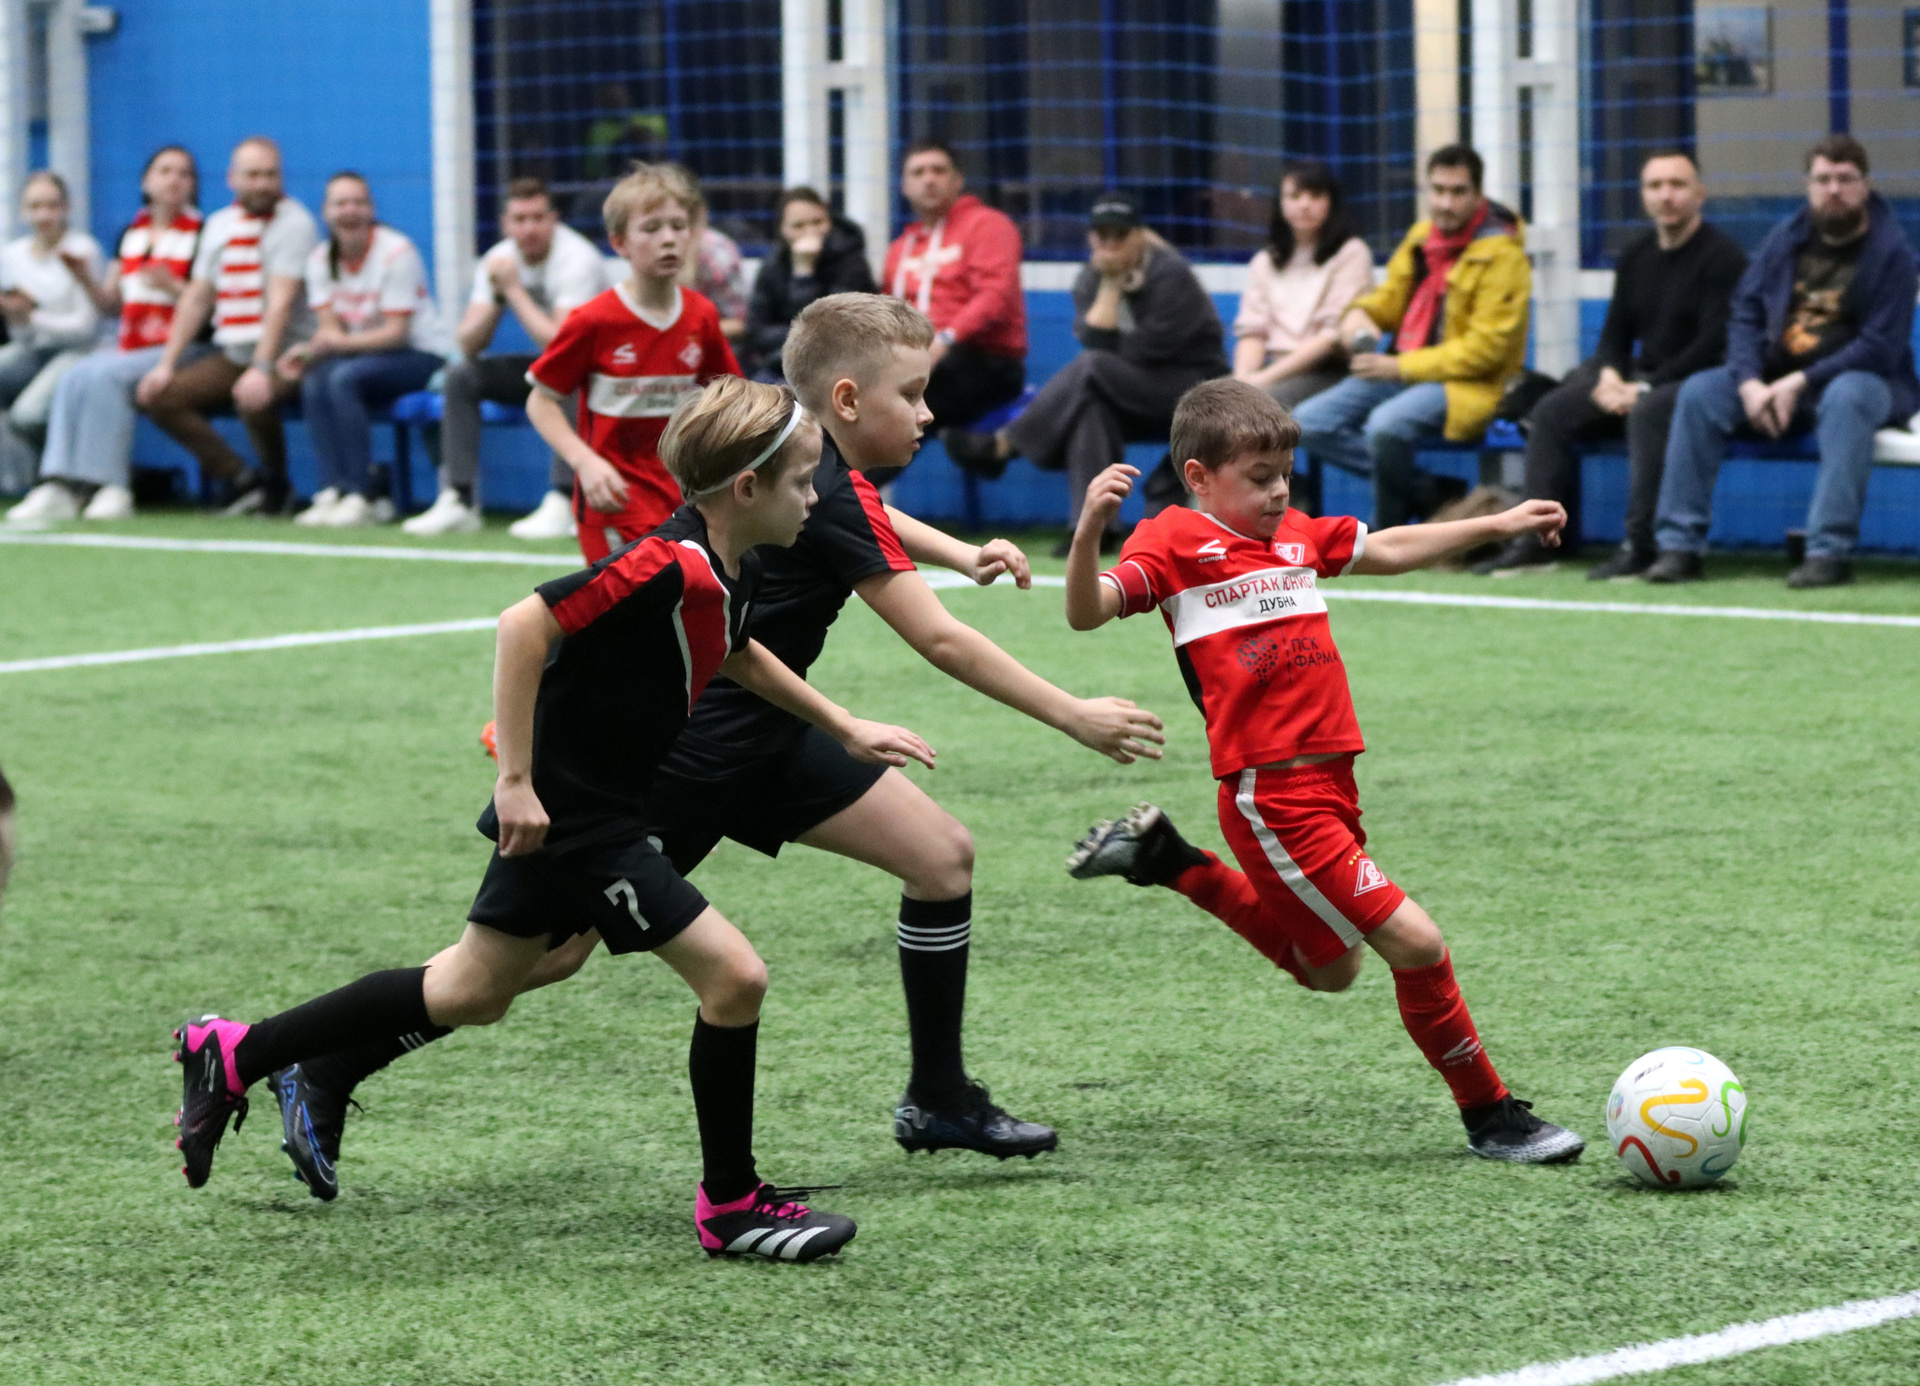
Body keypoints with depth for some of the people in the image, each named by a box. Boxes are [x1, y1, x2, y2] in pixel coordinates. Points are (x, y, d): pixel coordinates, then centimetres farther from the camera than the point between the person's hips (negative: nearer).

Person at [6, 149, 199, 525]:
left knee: (105, 376, -30)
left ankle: (112, 488, -30)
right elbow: (111, 303, 20)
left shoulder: (200, 235, -1)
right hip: (131, 348, 6)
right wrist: (86, 279, 1)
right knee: (73, 379, -22)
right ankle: (59, 485, -30)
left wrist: (173, 287, -20)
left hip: (182, 349, -6)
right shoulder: (132, 234, 18)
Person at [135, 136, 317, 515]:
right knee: (157, 395, -7)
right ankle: (242, 479, -5)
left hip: (285, 354, -7)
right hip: (232, 354, 7)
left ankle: (276, 485, -8)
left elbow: (281, 302, -21)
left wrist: (262, 369, -32)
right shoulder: (219, 225, 11)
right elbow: (197, 299, 14)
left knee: (251, 398, -36)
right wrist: (167, 363, 5)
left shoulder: (294, 223, -10)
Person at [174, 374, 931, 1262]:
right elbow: (525, 625, -28)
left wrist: (846, 729, 27)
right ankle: (729, 1205, 5)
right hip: (570, 816, -10)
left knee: (471, 995, 19)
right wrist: (517, 779, -27)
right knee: (733, 977, -9)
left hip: (585, 810, 10)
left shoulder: (731, 577, 4)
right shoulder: (667, 565, -25)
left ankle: (234, 1056, 28)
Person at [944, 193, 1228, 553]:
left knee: (1090, 369, -32)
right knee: (1091, 405, -32)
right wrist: (1110, 286, -18)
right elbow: (1095, 342, -11)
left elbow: (1148, 351, -18)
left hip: (1191, 388, -6)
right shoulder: (1091, 280, 5)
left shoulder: (1171, 276, -13)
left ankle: (1002, 444, -32)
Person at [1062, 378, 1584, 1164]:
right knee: (1413, 941, -10)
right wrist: (1090, 529, -34)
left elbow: (1388, 550, 29)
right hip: (1270, 796, -9)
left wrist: (1500, 524, 31)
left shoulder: (1296, 537, 16)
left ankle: (1166, 859, 34)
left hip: (1330, 783, 9)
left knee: (1327, 971, 25)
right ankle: (1489, 1115, 5)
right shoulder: (1177, 541, -6)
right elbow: (1087, 612, -16)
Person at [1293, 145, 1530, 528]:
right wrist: (1360, 313, -5)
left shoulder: (1501, 255, -11)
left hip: (1467, 383, -8)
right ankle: (1432, 492, -7)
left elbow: (1484, 349, -16)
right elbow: (1391, 298, 21)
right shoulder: (1422, 235, 10)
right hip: (1400, 372, 8)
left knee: (1386, 425, -37)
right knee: (1308, 423, -10)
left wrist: (1400, 367, -19)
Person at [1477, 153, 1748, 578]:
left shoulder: (1722, 256, -9)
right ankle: (1536, 541, -11)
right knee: (1551, 411, -7)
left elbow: (1714, 344, -17)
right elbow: (1615, 333, 19)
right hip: (1641, 379, 8)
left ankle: (1640, 546, -40)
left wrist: (1645, 388, -20)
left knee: (1648, 412, -38)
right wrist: (1608, 375, -5)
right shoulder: (1635, 256, 14)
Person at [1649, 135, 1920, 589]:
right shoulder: (1786, 239, 6)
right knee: (1698, 392, -15)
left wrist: (1800, 382, -22)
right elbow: (1745, 313, 4)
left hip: (1865, 378, -5)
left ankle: (1831, 552, -41)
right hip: (1777, 377, 5)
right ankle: (1679, 545, -17)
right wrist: (1750, 383, -14)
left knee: (1846, 397, -39)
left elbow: (1880, 347, -16)